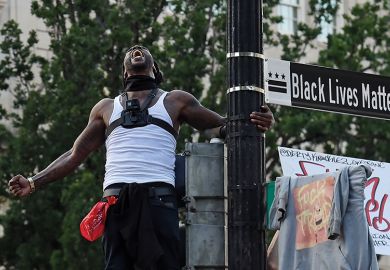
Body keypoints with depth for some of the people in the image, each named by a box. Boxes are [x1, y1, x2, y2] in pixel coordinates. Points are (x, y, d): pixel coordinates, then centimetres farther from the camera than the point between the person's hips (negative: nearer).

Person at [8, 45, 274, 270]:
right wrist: (34, 183, 16)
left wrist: (252, 123, -5)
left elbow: (221, 126, 17)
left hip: (158, 199, -2)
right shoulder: (106, 108, 25)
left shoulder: (175, 101, 19)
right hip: (116, 201, 2)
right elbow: (75, 154, 25)